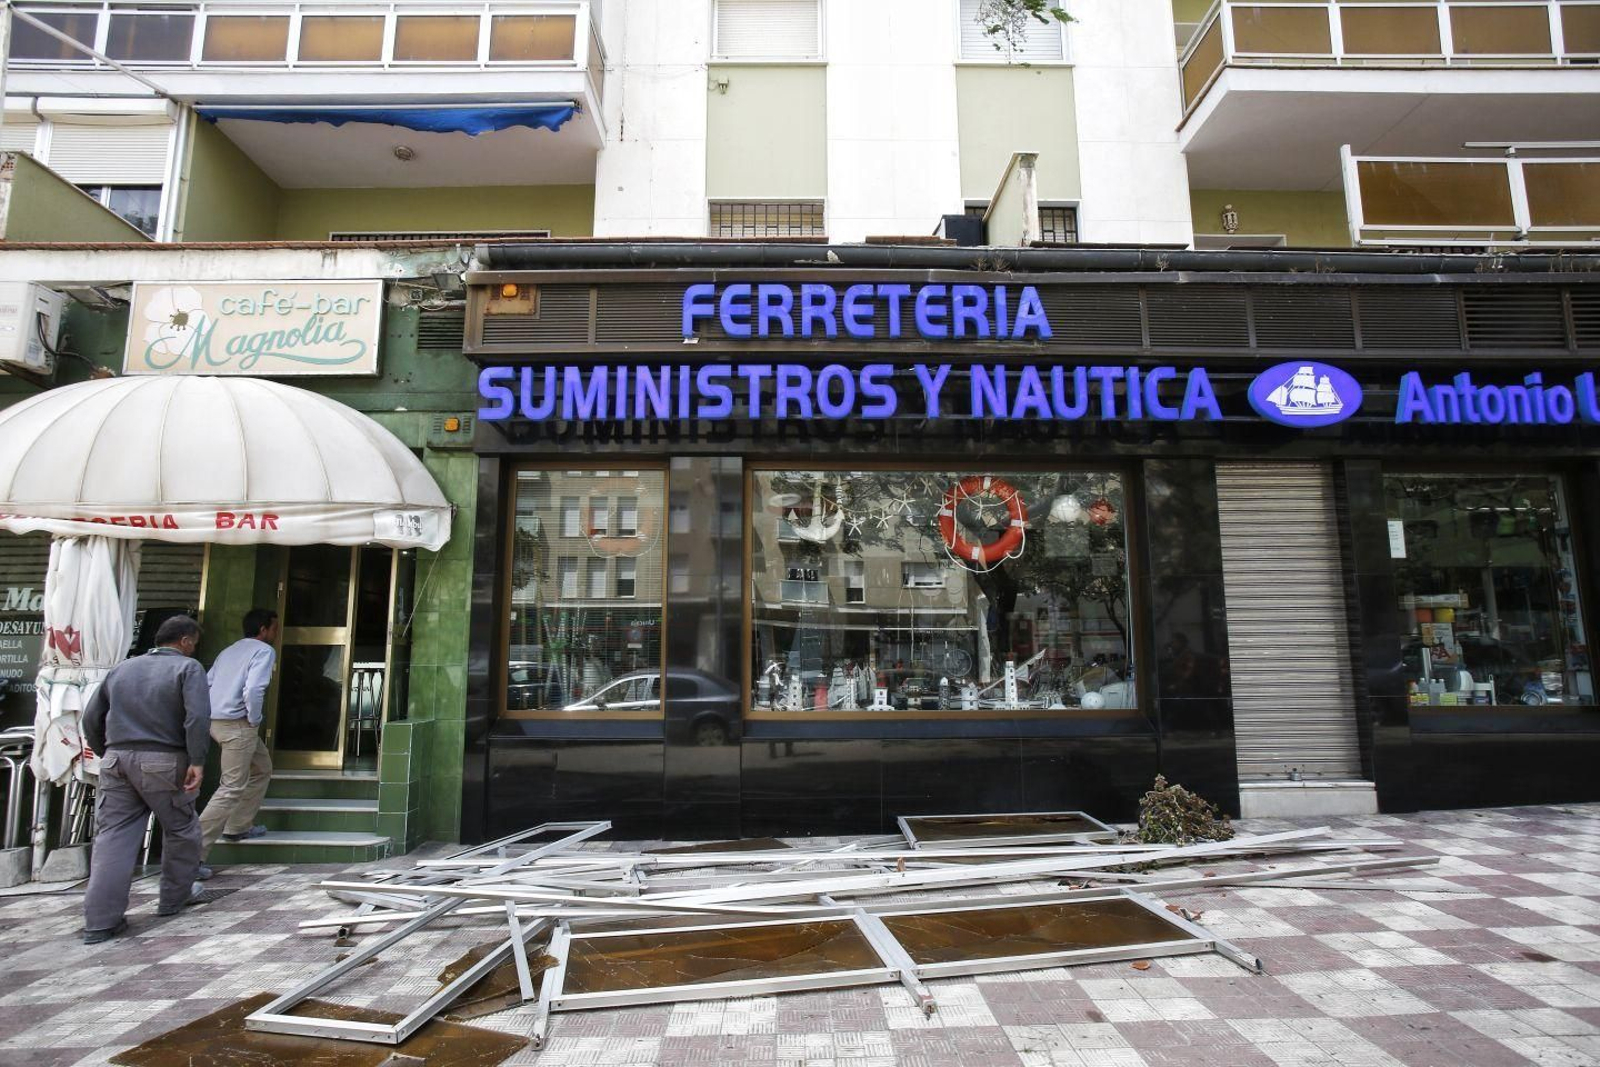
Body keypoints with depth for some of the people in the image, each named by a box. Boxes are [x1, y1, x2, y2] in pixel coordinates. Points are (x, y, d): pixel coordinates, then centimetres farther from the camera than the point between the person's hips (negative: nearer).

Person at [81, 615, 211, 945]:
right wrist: (197, 762, -14)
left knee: (112, 838, 5)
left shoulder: (122, 668, 16)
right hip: (163, 762, -5)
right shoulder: (188, 668, -3)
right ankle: (174, 898, 26)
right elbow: (197, 717, -16)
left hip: (117, 760, 5)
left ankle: (100, 921, 1)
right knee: (181, 830, 13)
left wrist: (105, 754, 26)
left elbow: (91, 718, 17)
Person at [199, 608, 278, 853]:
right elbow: (253, 689, -23)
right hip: (238, 725, -9)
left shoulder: (230, 650, 18)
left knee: (261, 769, 23)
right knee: (232, 787, -5)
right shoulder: (264, 651, -7)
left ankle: (238, 827, 28)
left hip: (215, 721, 9)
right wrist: (254, 721, -8)